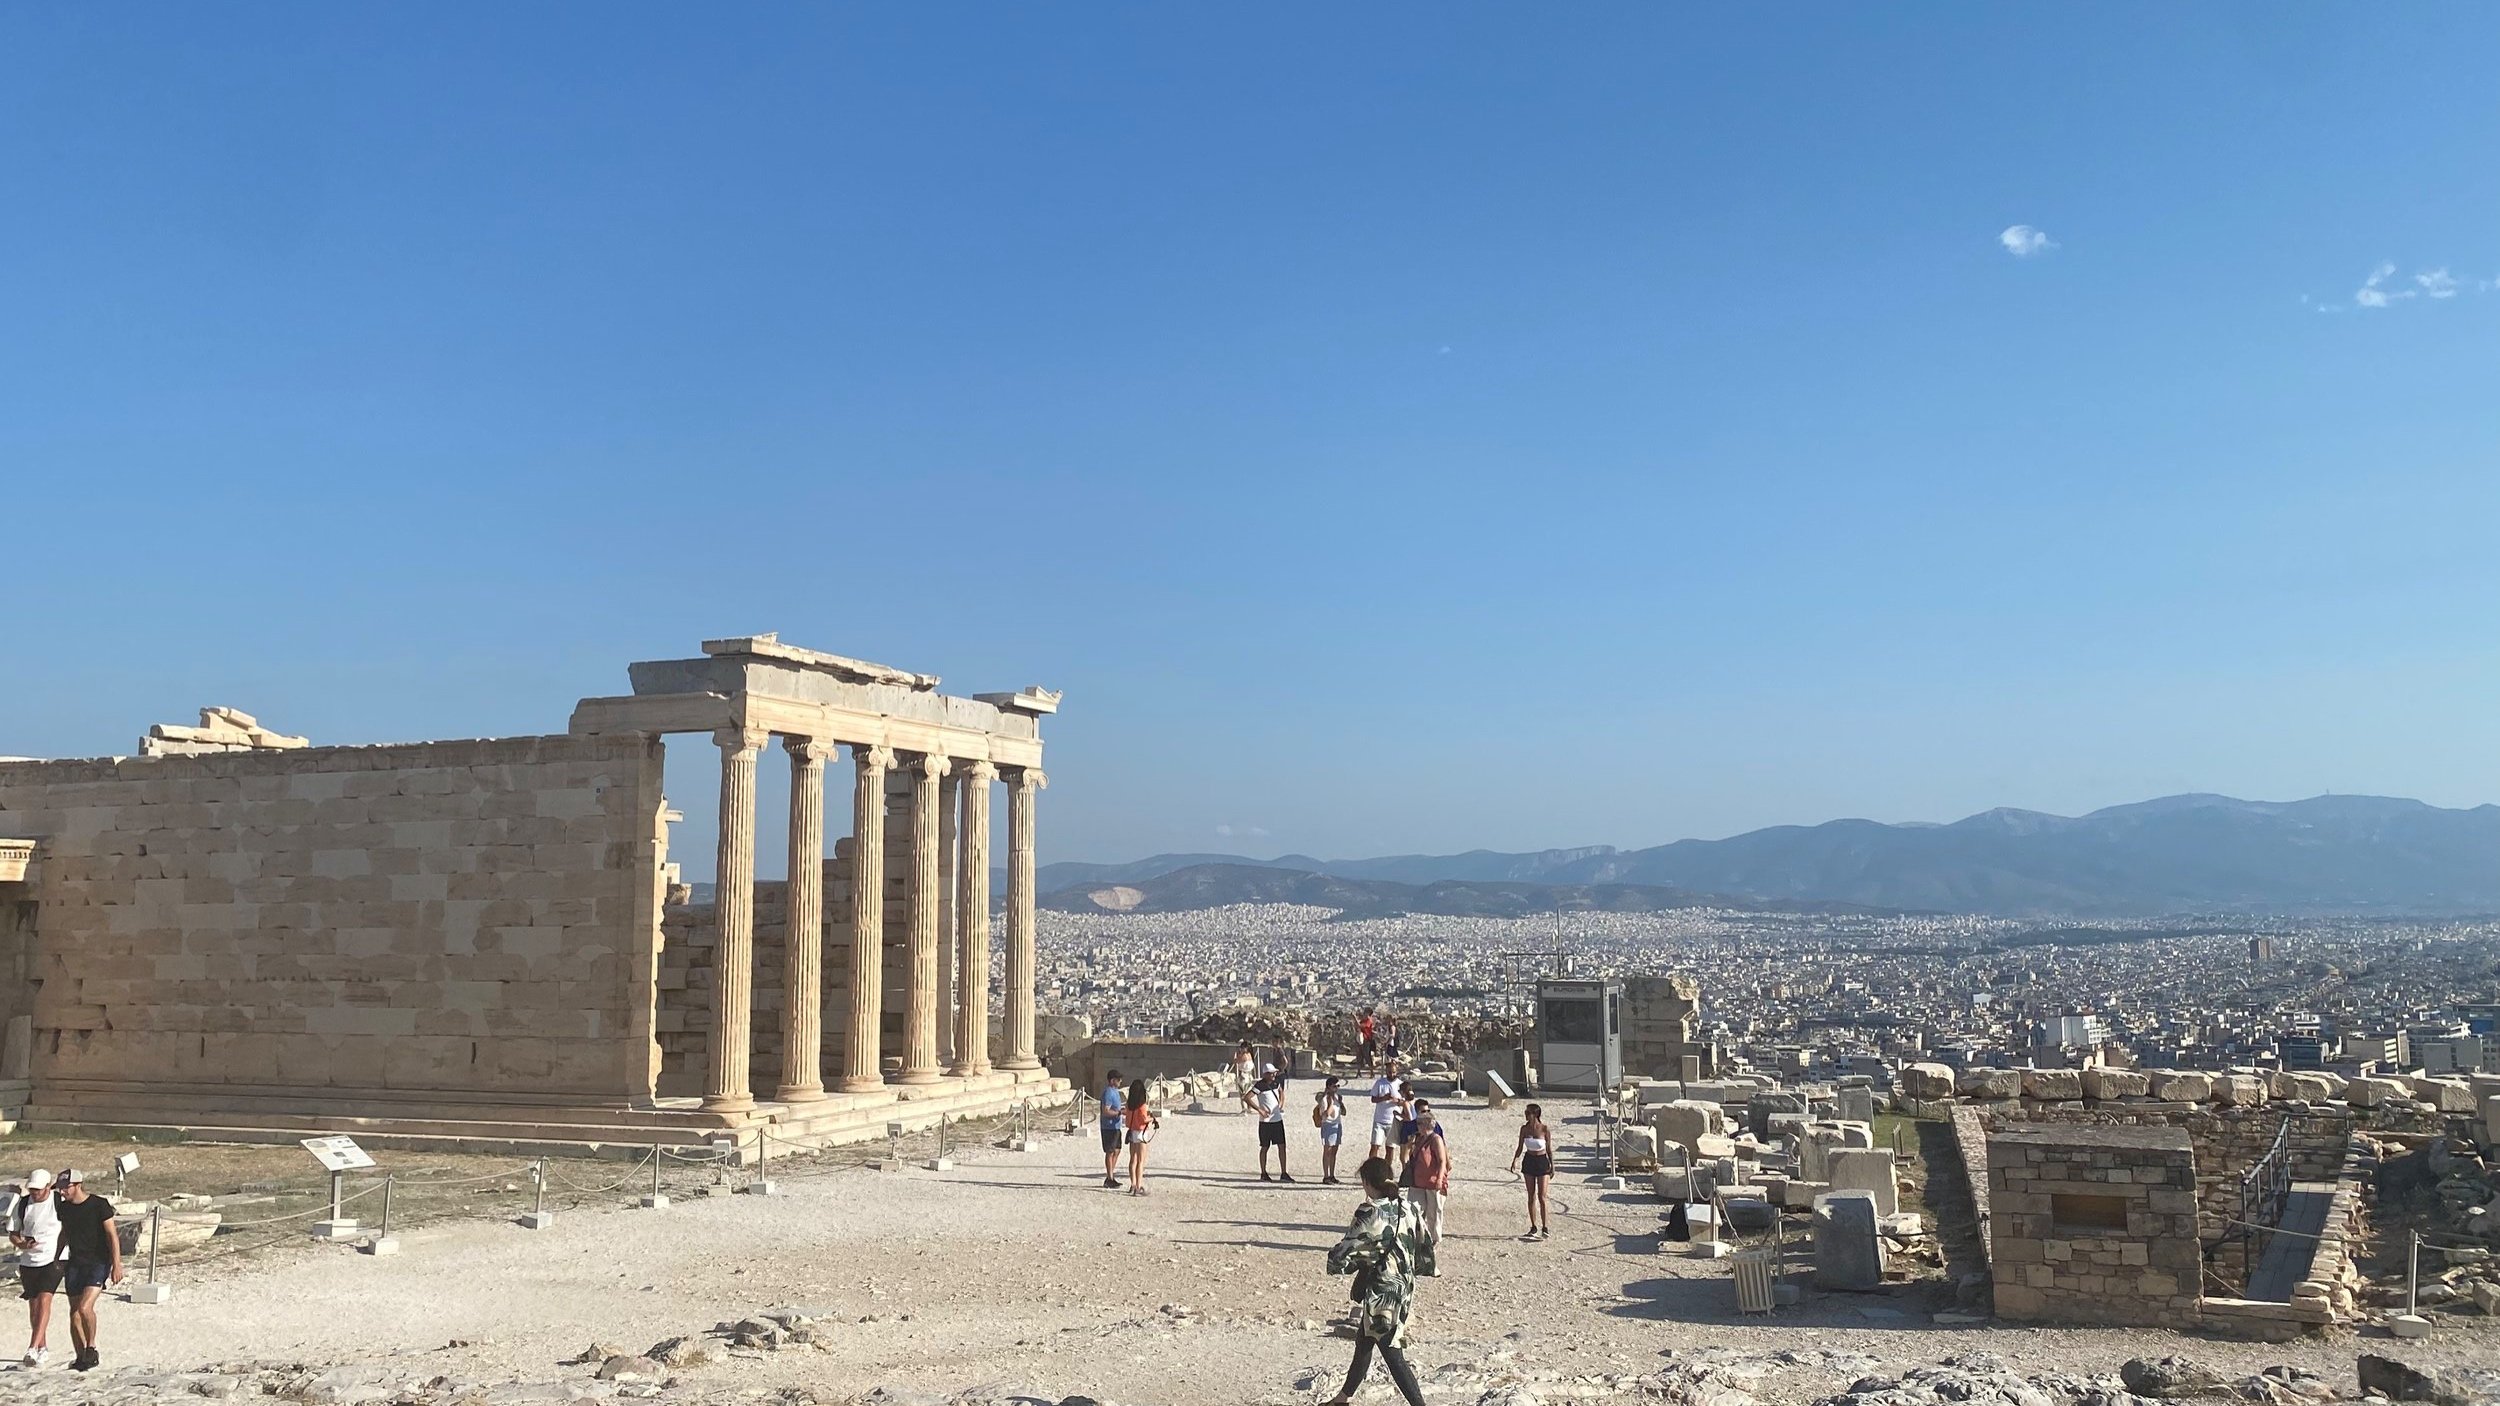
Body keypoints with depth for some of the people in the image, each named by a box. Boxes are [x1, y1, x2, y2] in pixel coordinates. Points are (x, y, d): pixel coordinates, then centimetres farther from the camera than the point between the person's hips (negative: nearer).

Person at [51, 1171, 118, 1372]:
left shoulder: (99, 1205, -10)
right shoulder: (64, 1208, 6)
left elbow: (112, 1235, -9)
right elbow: (64, 1235, 22)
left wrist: (116, 1265, -14)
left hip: (98, 1263, -6)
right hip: (75, 1263, 6)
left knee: (85, 1307, -19)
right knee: (74, 1313, 4)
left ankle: (91, 1348, -2)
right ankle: (81, 1357, 13)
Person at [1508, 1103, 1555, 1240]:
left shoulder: (1545, 1130, -12)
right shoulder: (1524, 1129, -2)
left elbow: (1549, 1150, -3)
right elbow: (1520, 1148, 6)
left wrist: (1552, 1167, -2)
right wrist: (1515, 1160, -8)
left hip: (1542, 1162, -3)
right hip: (1528, 1161, 3)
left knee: (1541, 1197, -6)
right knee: (1531, 1197, 6)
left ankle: (1545, 1227, 4)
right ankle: (1533, 1227, 14)